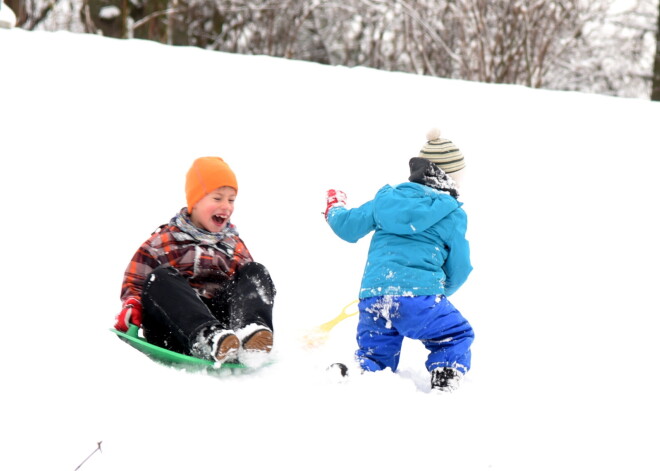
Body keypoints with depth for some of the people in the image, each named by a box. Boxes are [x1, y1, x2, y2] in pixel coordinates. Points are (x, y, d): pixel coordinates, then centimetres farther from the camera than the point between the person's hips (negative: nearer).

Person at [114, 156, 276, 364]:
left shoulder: (235, 246, 24)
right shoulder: (162, 243, 14)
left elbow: (251, 283, 21)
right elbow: (134, 282, 12)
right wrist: (131, 306, -11)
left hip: (222, 320, 3)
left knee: (256, 272, -12)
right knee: (160, 278, -28)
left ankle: (250, 332, -45)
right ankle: (207, 339, -56)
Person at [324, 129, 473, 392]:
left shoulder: (386, 198, 14)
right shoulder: (453, 214, 4)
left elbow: (349, 228, 20)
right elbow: (459, 269, 6)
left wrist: (334, 210, 43)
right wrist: (443, 290, 28)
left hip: (372, 295, 4)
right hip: (420, 297, -4)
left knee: (375, 359, 18)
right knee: (457, 338, 15)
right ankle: (443, 389, -7)